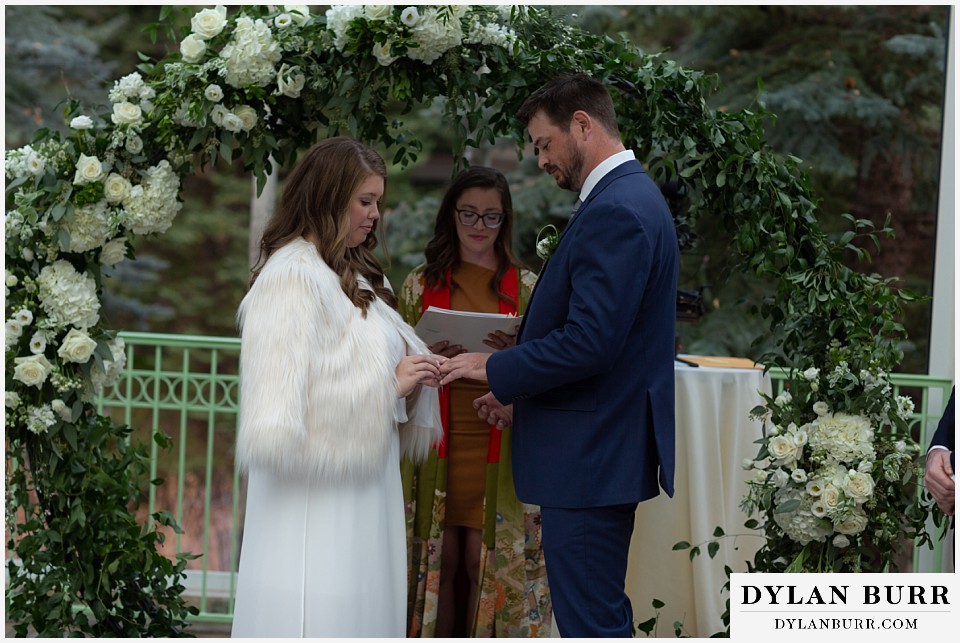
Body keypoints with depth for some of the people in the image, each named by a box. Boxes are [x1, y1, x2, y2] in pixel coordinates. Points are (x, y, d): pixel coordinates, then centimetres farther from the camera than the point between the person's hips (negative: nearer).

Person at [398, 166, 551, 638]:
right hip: (437, 443, 1)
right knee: (439, 560, 0)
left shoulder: (526, 287, 9)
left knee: (487, 560, -3)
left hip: (499, 447, -1)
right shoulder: (421, 284, 11)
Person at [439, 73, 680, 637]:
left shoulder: (615, 213, -19)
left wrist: (494, 369, -12)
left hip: (591, 459, -11)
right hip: (605, 449, 11)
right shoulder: (633, 197, 15)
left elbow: (588, 343, -25)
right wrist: (521, 394, 16)